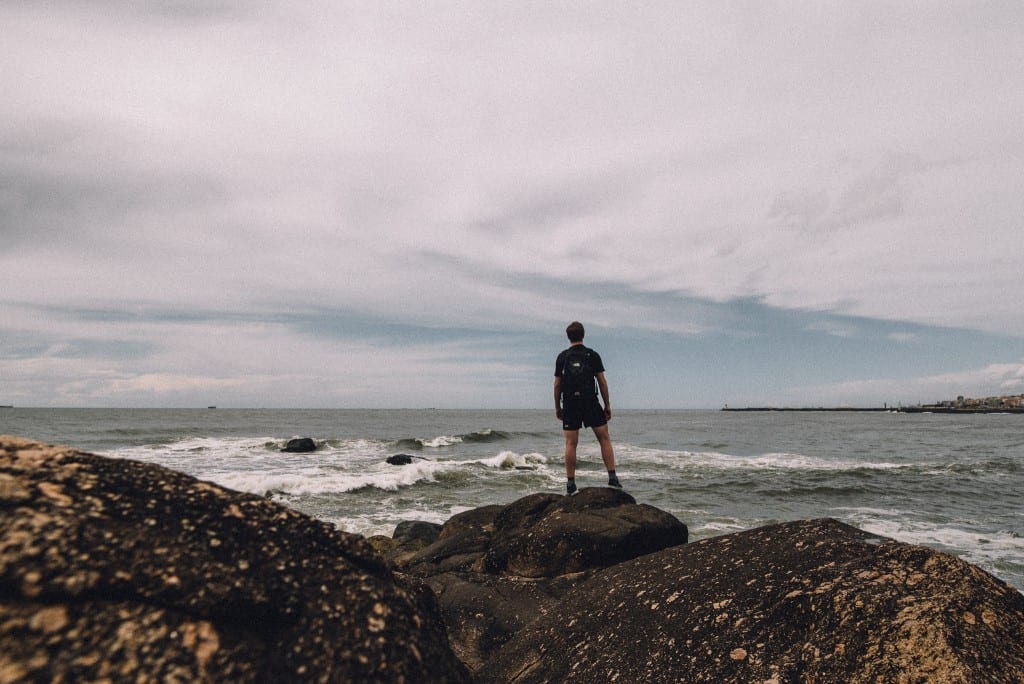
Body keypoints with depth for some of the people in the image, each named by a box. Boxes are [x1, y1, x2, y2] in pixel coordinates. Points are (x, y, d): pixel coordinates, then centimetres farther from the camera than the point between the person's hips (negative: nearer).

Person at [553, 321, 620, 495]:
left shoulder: (562, 357, 6)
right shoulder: (593, 355, 3)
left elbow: (557, 384, 5)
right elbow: (602, 381, 0)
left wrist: (557, 407, 13)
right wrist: (607, 405, 6)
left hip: (570, 404, 1)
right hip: (591, 403, -1)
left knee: (571, 444, 2)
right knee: (604, 438, 8)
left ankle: (570, 484, 3)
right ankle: (612, 477, 4)